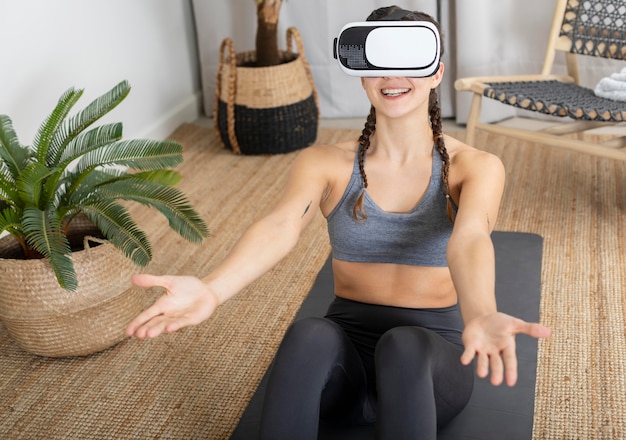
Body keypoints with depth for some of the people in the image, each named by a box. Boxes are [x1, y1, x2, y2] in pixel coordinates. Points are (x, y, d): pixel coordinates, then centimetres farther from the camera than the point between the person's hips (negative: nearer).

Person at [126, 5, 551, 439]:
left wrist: (481, 316, -48)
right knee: (309, 335, -35)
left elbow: (469, 239, -25)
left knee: (403, 345, -37)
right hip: (348, 354, 1)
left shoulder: (475, 167, -3)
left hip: (432, 357, 0)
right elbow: (280, 227, -19)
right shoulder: (325, 162, 0)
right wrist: (213, 289, -41)